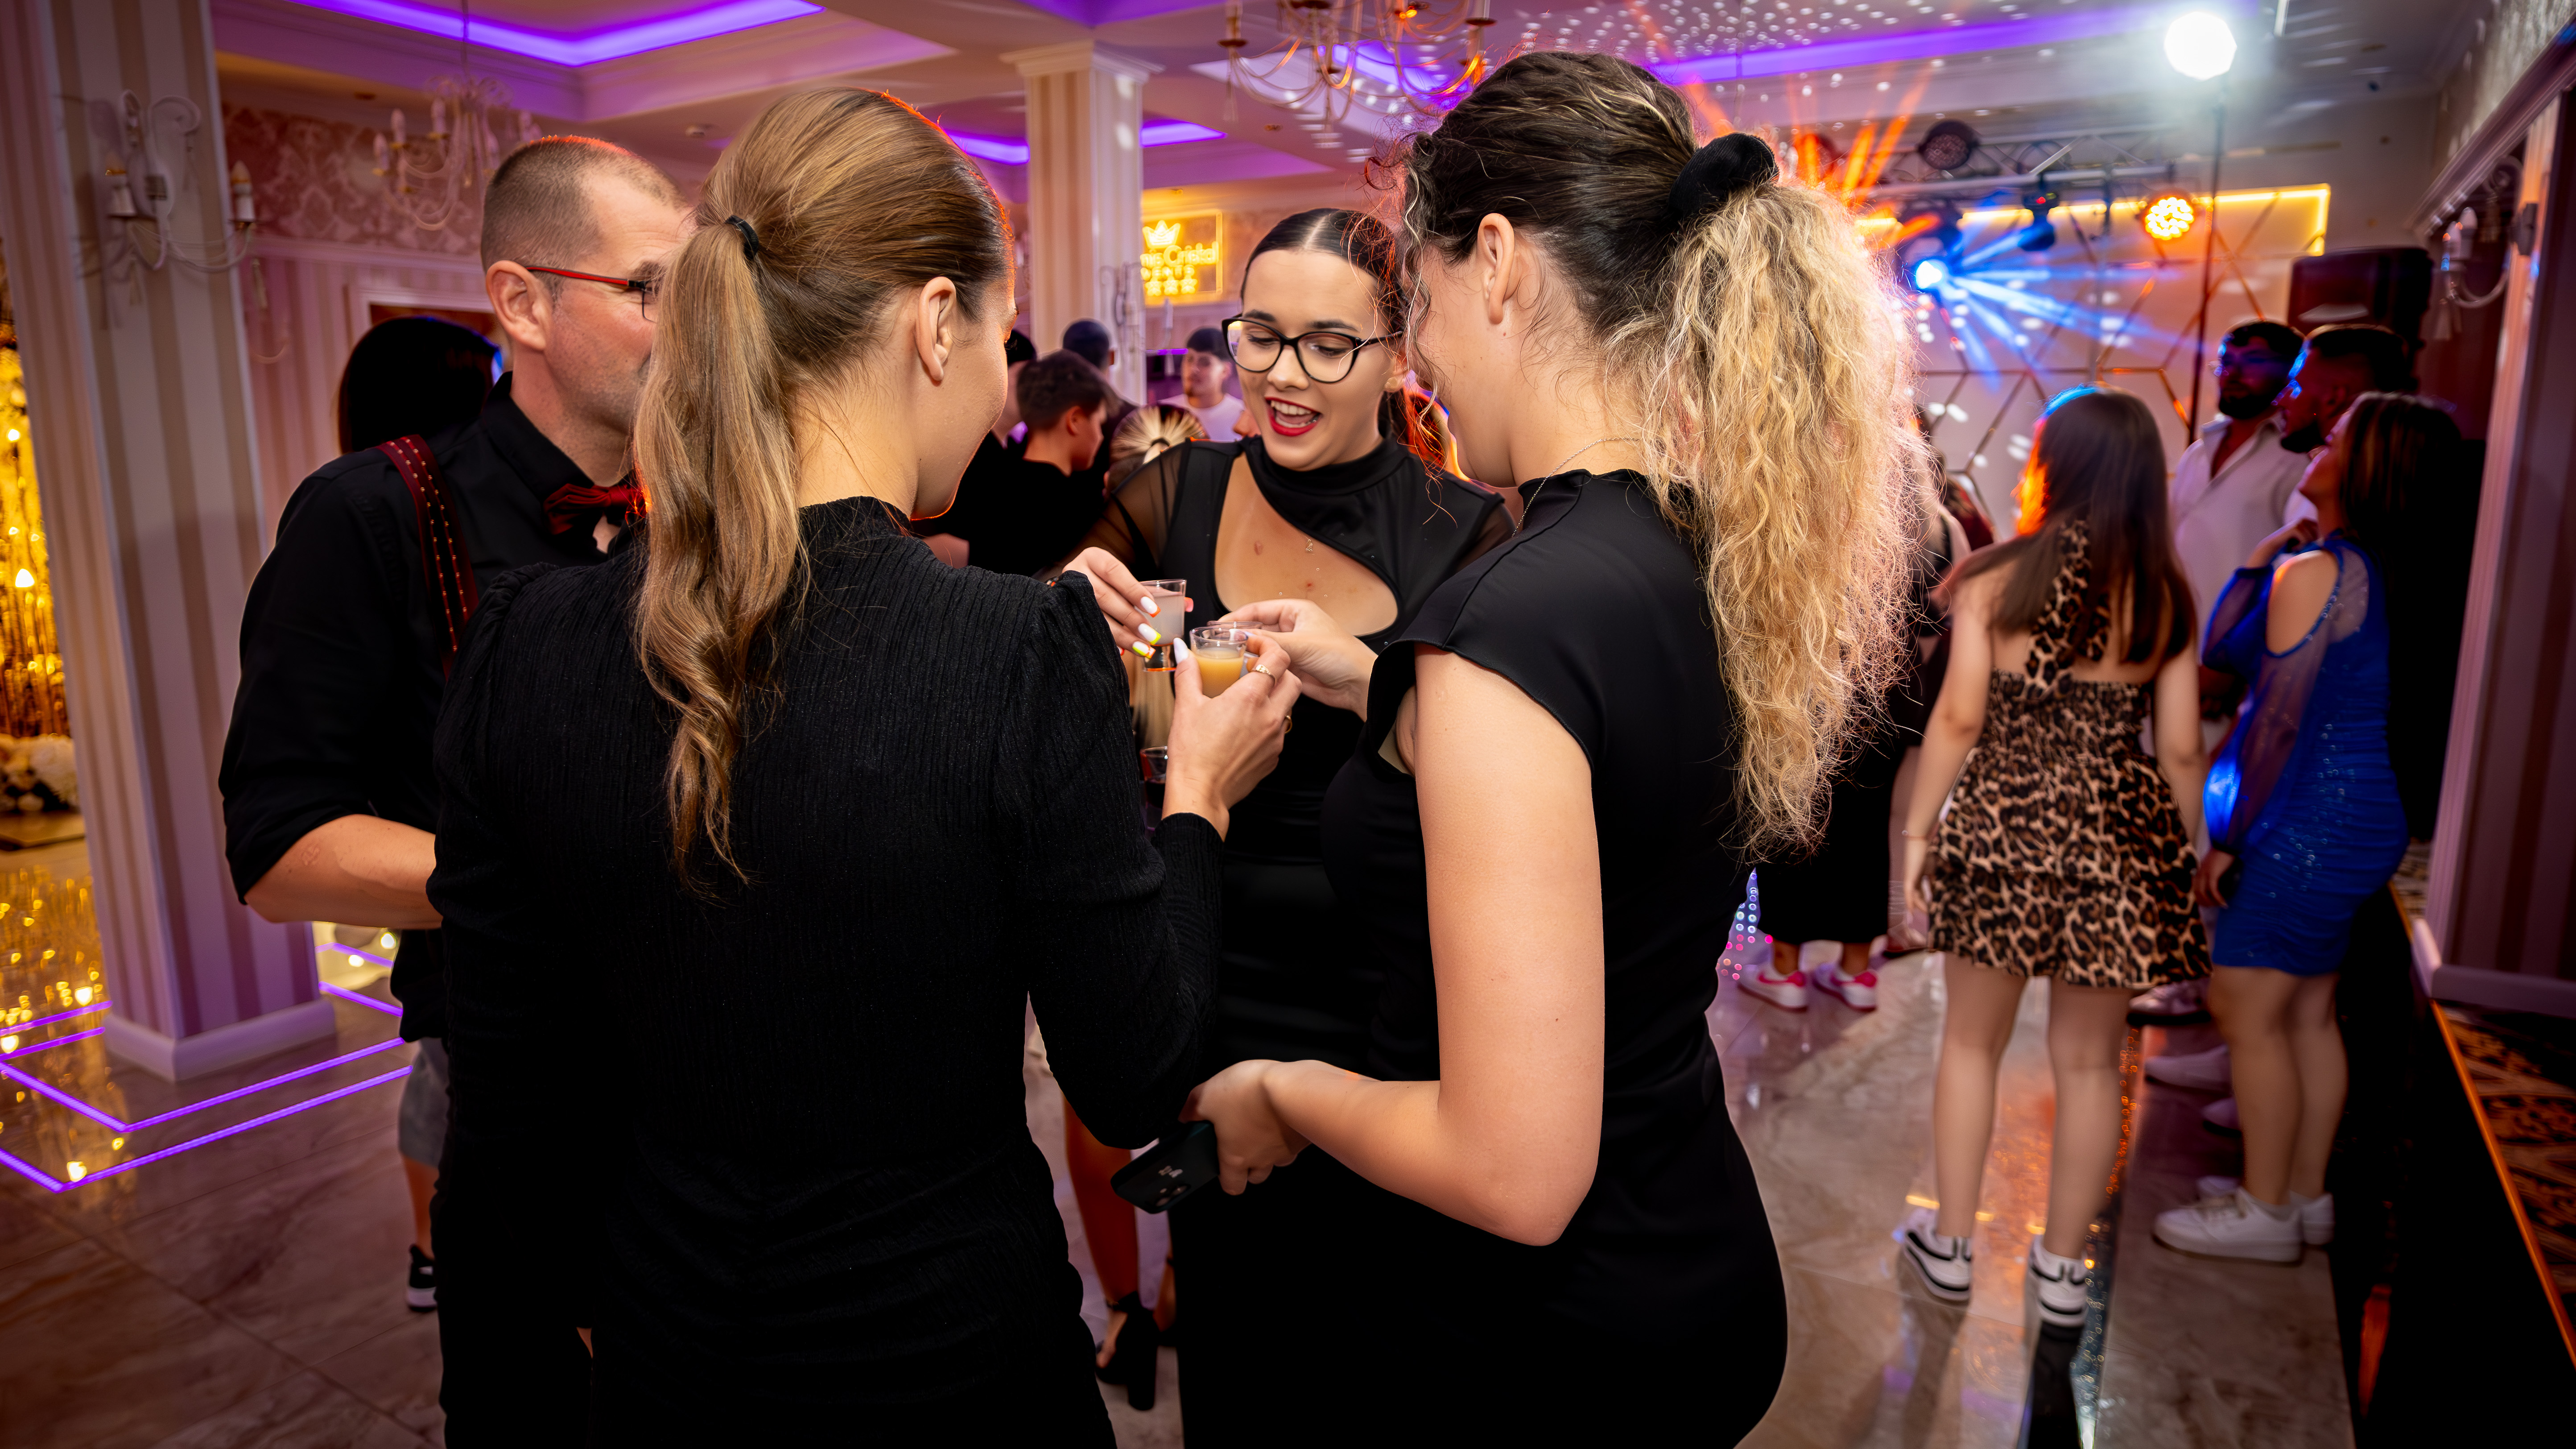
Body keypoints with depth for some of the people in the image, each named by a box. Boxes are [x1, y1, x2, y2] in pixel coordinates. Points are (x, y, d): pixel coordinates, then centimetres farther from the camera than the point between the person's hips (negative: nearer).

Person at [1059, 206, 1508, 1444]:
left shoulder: (1463, 531, -7)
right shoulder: (1180, 495, -2)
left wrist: (1361, 678, -26)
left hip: (1384, 1005, -1)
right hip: (1214, 984, 2)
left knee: (1372, 1333, 15)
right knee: (1227, 1315, 18)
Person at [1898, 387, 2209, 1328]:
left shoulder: (1995, 580, -7)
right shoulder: (2168, 598, 0)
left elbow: (1959, 719, -9)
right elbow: (2179, 749, 1)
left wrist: (1918, 830, -1)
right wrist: (2184, 856, 13)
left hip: (2001, 828, -2)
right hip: (2122, 841, 2)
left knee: (1972, 1045, 14)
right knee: (2089, 1063, 13)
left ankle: (1951, 1246, 25)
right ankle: (2063, 1269, 26)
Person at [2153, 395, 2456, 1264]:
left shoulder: (2316, 570, -19)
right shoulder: (2378, 572, 9)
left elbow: (2279, 721, -20)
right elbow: (2224, 646, 13)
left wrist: (2229, 840, -15)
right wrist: (2265, 557, 9)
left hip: (2308, 823, -10)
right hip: (2362, 818, 10)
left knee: (2249, 1012, 1)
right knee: (2308, 1014, 17)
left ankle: (2265, 1211, 14)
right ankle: (2307, 1194, 29)